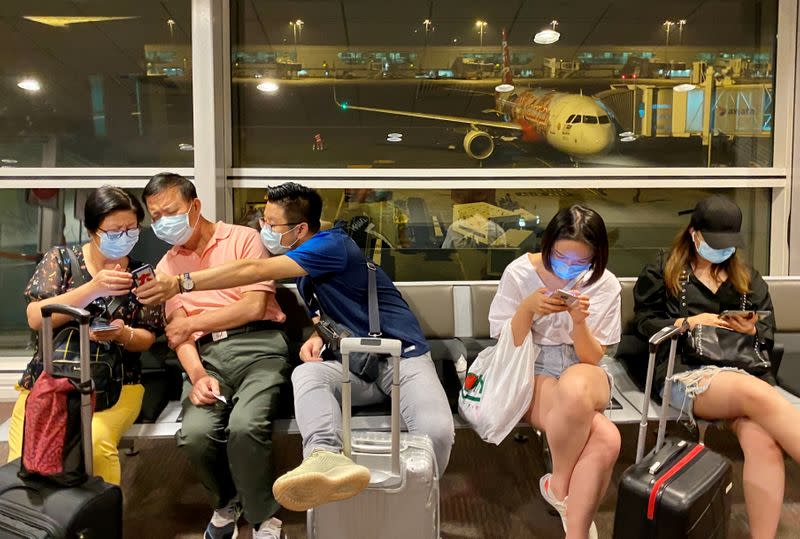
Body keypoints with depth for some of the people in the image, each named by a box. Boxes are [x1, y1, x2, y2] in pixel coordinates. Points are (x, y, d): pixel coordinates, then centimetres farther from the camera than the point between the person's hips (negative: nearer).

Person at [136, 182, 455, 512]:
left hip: (403, 355, -6)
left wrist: (182, 283, -18)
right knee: (305, 374, -29)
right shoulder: (303, 265, 13)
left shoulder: (331, 245, -13)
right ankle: (326, 459, -55)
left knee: (435, 432, -33)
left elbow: (254, 271, -20)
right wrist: (317, 336, -1)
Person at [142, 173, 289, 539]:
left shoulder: (243, 239, 6)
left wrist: (191, 322, -1)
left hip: (257, 345, -3)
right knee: (195, 434, -24)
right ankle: (227, 501, 10)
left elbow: (254, 306, -5)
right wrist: (197, 375, -9)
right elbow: (177, 333, 11)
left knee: (244, 426, -30)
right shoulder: (166, 266, 20)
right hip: (206, 355, 4)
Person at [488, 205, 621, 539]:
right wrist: (527, 308, -23)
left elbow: (593, 358, -2)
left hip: (584, 376, 2)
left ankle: (559, 485, -17)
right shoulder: (519, 272, -9)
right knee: (605, 439, -31)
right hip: (531, 375, -2)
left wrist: (579, 322, -22)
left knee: (574, 388, -40)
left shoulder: (605, 285, -4)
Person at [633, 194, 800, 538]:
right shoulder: (661, 275, 17)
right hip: (684, 371, -3)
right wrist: (687, 323, -5)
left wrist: (752, 331, -1)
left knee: (762, 440, -33)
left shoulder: (749, 280, 27)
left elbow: (769, 333, 22)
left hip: (742, 371, 4)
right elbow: (645, 326, 9)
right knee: (757, 394, -38)